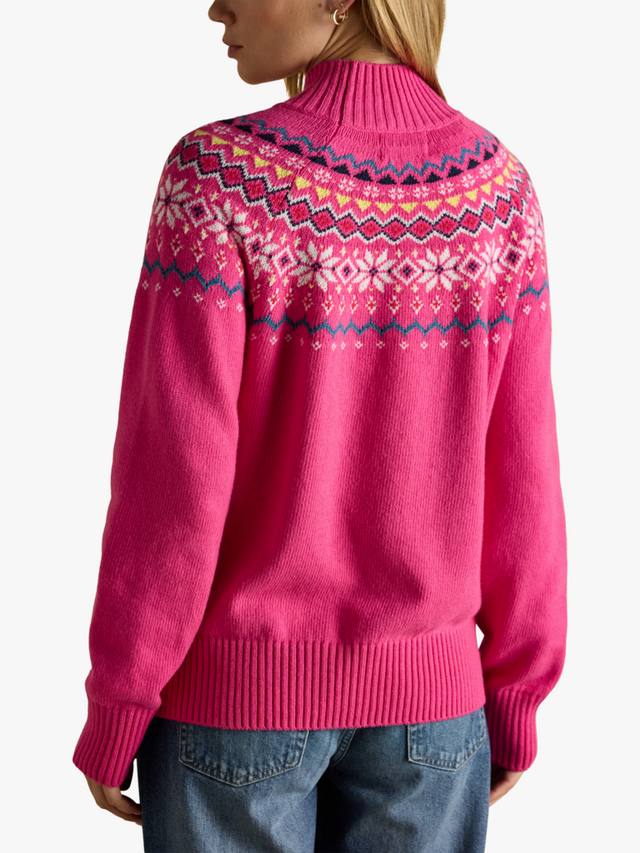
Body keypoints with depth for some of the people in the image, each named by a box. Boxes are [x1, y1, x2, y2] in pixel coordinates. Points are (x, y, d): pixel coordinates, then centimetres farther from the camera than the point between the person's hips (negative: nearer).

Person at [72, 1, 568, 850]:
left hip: (235, 685, -3)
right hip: (423, 688, 3)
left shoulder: (217, 176, -19)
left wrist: (115, 710, -5)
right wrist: (516, 694, 8)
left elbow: (173, 473, -18)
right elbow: (518, 471, -4)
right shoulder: (499, 187, -6)